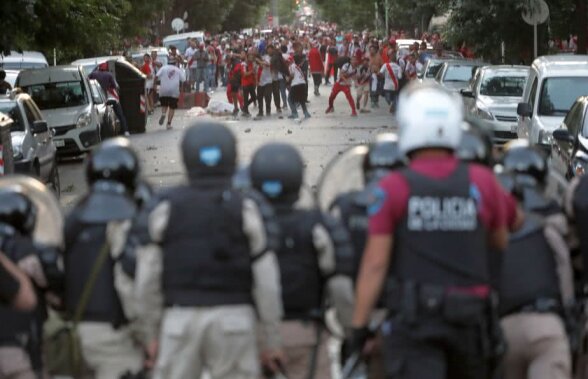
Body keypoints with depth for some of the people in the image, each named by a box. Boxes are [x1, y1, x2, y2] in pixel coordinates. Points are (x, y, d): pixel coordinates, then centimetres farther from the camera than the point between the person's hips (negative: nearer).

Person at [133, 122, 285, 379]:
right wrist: (271, 340, 5)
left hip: (179, 318, 1)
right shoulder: (248, 209, 0)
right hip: (233, 318, -1)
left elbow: (147, 279, 3)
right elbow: (266, 282, -2)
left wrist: (152, 334, 12)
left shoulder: (165, 209, 4)